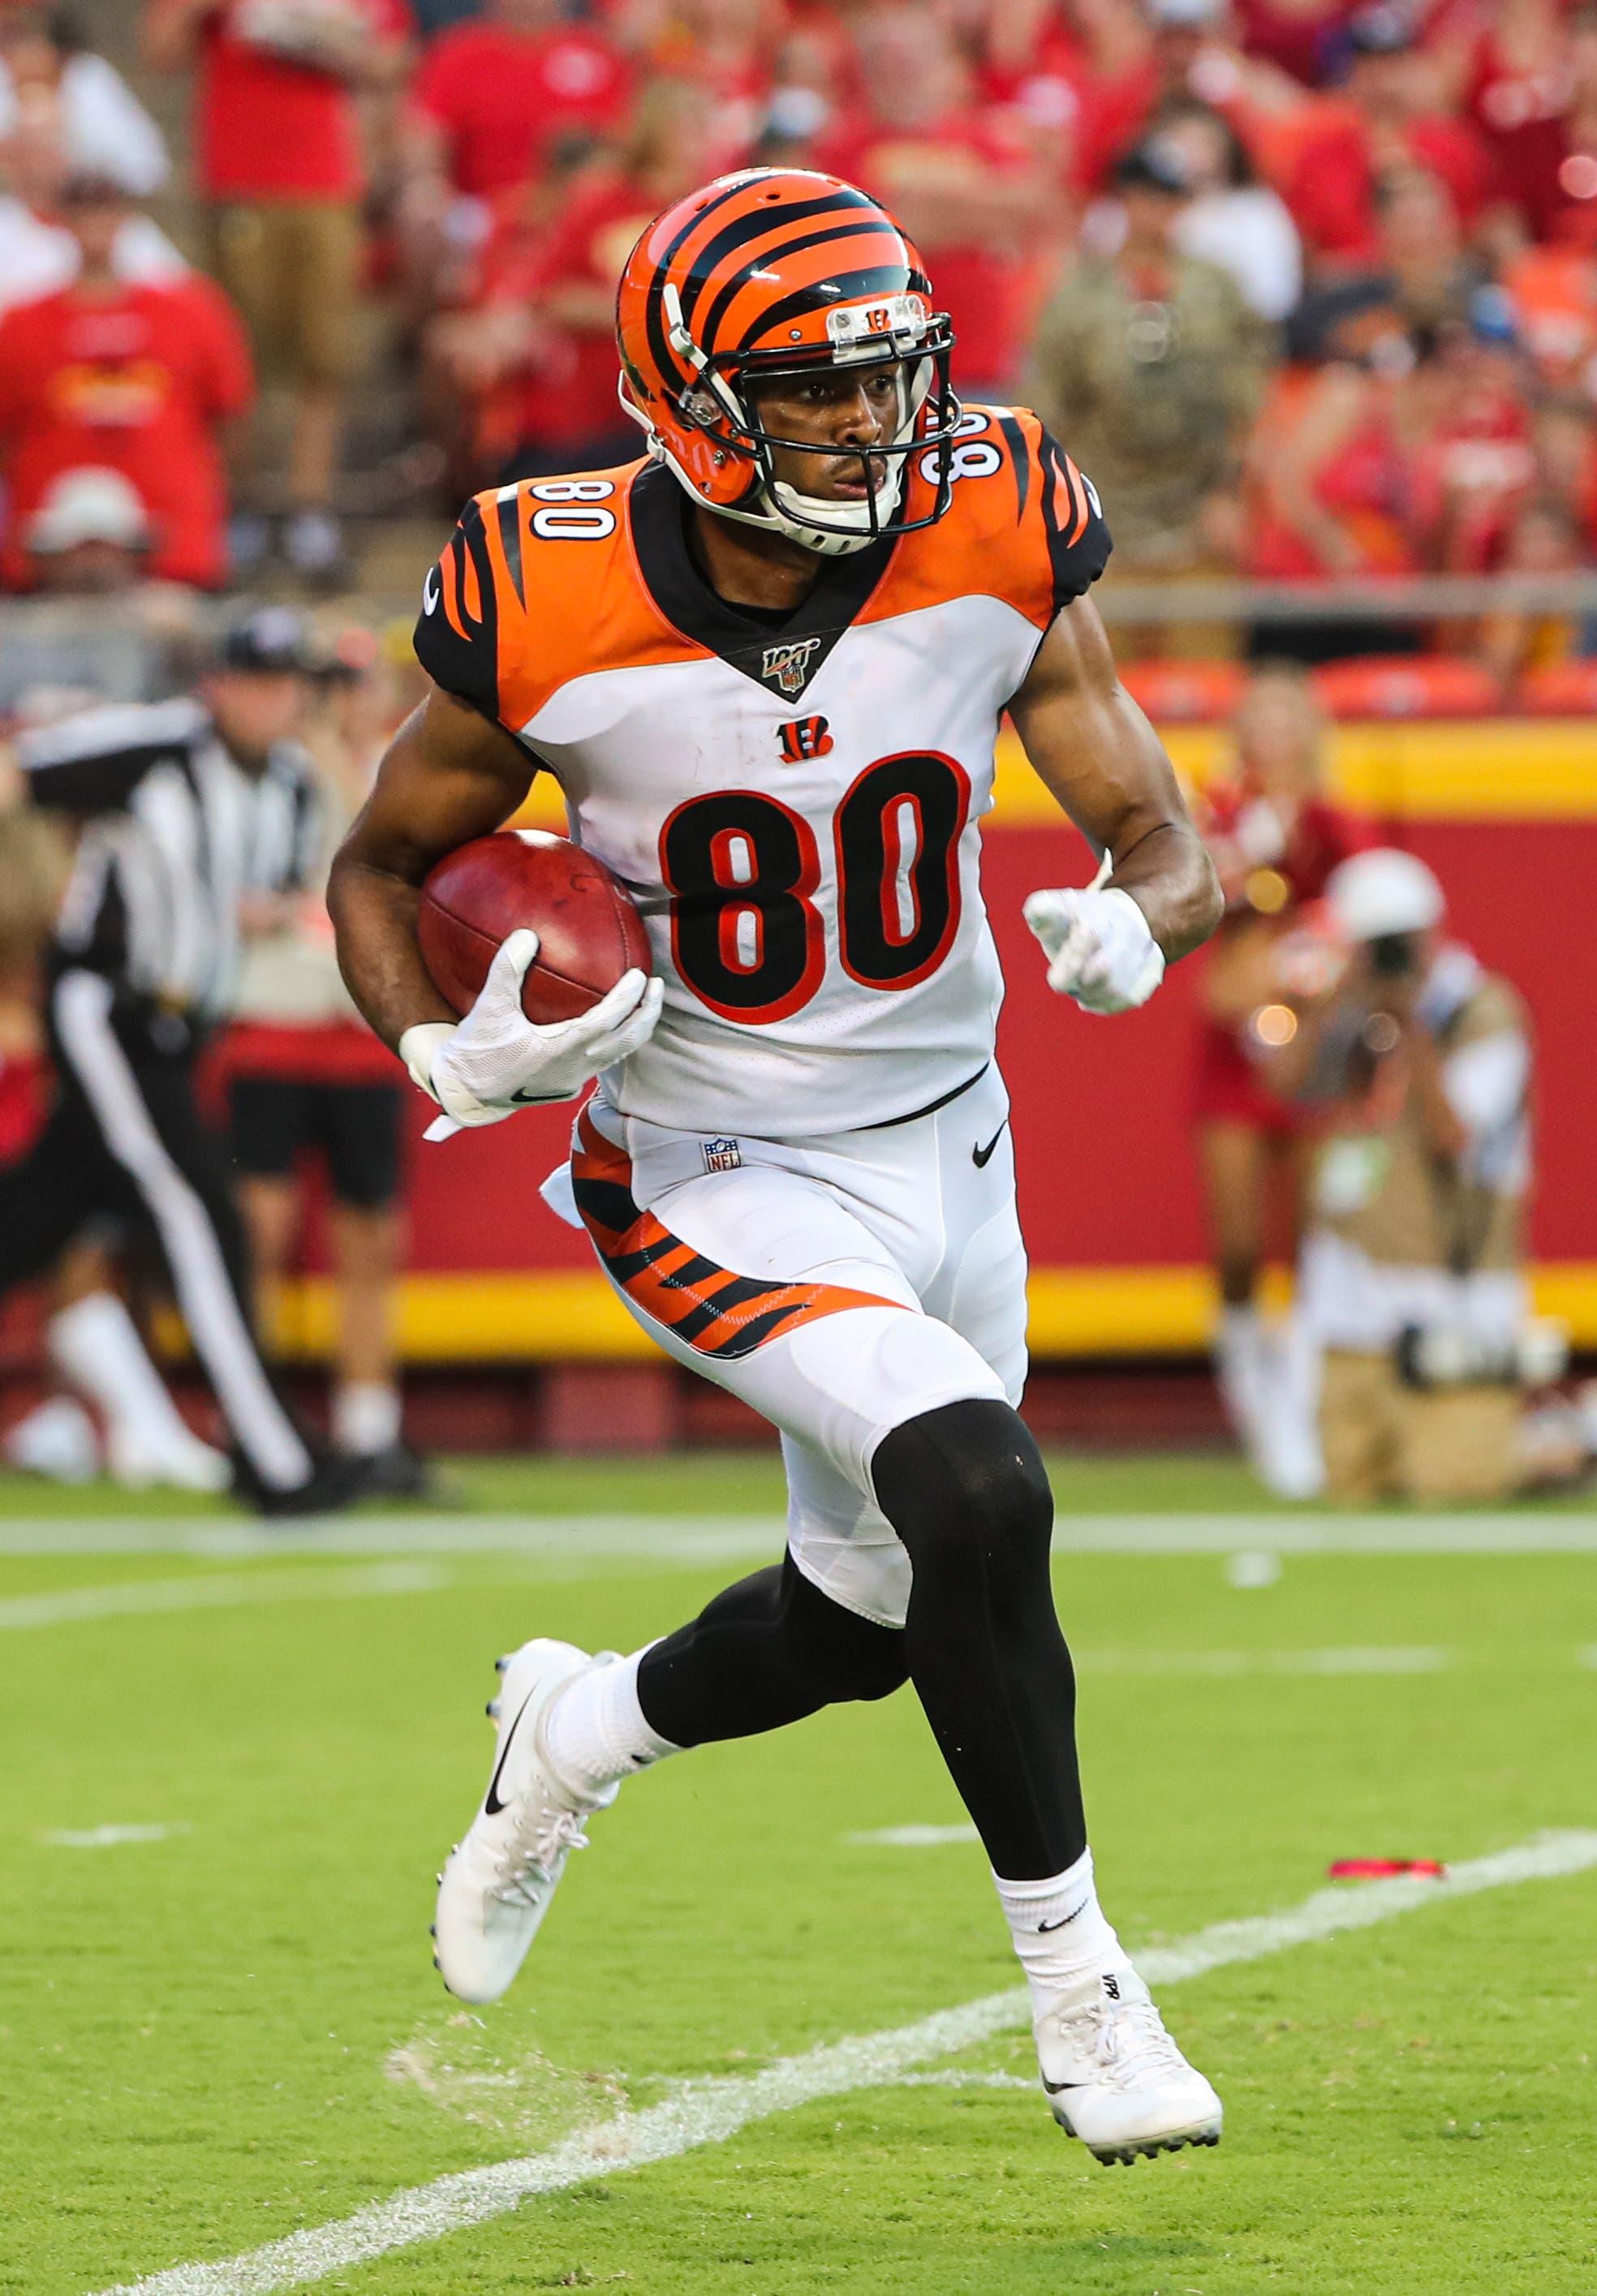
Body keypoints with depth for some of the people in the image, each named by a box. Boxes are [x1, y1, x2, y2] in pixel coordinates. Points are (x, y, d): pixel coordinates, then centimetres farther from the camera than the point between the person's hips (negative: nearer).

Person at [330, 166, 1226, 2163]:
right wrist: (449, 1058, -21)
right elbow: (378, 870, -3)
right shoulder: (551, 612, -20)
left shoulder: (991, 546, -13)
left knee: (867, 1619, 19)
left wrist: (1133, 919, -32)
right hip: (719, 1183, -5)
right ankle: (1074, 1981, -11)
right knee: (977, 1494, -27)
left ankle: (576, 1736, 52)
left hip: (946, 1149, 5)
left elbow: (1166, 838, -8)